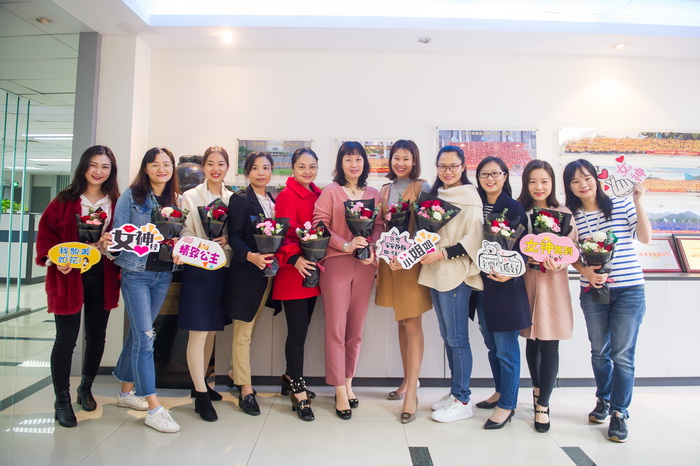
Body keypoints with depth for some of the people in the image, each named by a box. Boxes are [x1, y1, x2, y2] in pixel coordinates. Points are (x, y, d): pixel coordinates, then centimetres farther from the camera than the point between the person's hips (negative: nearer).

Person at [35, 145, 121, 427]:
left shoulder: (116, 203, 5)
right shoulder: (65, 201, -1)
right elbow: (46, 232, -4)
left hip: (102, 277, 3)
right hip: (69, 275, -2)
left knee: (97, 336, 13)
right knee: (66, 338, 2)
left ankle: (86, 388, 34)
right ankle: (62, 399, 17)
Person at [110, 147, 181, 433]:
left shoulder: (175, 200, 9)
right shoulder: (130, 197, -2)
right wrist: (111, 241, -26)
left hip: (164, 275, 4)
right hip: (136, 273, -4)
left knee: (138, 333, 16)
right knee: (145, 337, -7)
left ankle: (127, 391, 32)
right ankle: (154, 409, -2)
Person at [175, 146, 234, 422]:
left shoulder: (233, 198, 9)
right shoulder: (190, 197, -1)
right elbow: (184, 234, -5)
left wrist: (227, 240, -11)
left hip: (222, 269, 4)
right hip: (198, 269, -4)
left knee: (211, 330, 14)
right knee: (198, 332, -3)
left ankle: (200, 383, 30)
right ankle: (201, 395, 8)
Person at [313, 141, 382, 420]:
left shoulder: (374, 194, 13)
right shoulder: (330, 192, 2)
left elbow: (379, 227, 10)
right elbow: (320, 226, -6)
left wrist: (371, 248, -9)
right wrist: (347, 245, -17)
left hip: (364, 265, 4)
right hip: (336, 263, -3)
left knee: (356, 329, 10)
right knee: (336, 329, -2)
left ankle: (348, 382, 26)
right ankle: (340, 392, 9)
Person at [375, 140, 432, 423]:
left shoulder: (421, 187, -3)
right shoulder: (386, 190, 14)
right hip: (390, 258, 6)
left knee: (412, 323, -5)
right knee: (400, 322, 12)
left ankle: (411, 393, -1)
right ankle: (408, 380, 26)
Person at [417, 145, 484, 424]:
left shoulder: (470, 197, -7)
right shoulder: (435, 195, 16)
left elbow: (474, 239, -14)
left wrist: (443, 253, -20)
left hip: (457, 274, -8)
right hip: (434, 273, 8)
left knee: (457, 338, -2)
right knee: (446, 336, 13)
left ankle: (462, 400, 9)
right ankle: (455, 392, 25)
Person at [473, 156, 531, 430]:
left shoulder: (514, 208, -5)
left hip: (506, 284, -5)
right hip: (481, 282, 6)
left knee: (506, 348, 0)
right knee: (491, 344, 16)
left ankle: (507, 405, 13)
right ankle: (501, 391, 34)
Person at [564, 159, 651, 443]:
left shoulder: (622, 206, 1)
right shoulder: (571, 216, 4)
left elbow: (645, 237, -6)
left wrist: (638, 202, -12)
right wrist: (585, 271, -13)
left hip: (629, 290, -2)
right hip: (592, 292, 2)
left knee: (622, 355, -2)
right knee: (599, 352, 13)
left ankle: (619, 413, 12)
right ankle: (603, 401, 34)